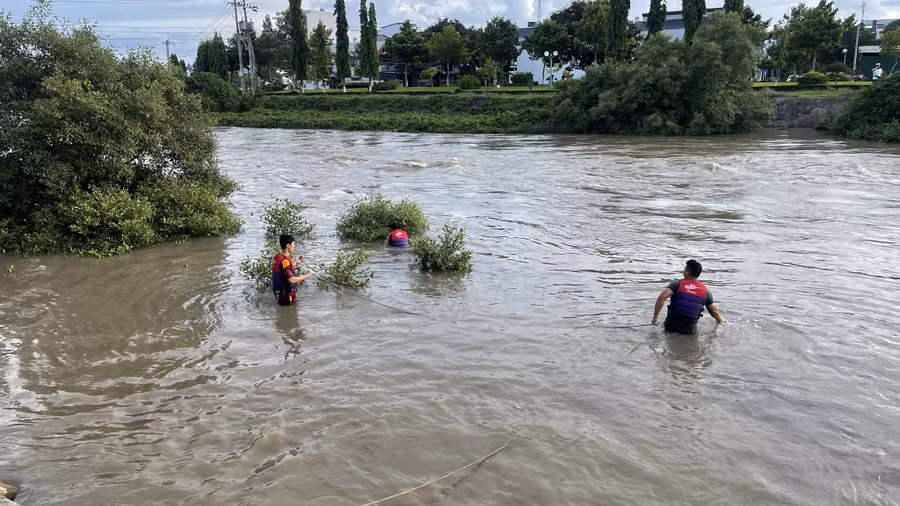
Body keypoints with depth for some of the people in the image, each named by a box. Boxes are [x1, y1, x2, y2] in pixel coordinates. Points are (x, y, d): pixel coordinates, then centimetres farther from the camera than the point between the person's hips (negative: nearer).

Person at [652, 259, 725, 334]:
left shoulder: (677, 284, -7)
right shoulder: (705, 291, 3)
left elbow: (662, 297, -22)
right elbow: (713, 310, 17)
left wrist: (655, 317, -16)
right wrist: (720, 320, 39)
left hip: (671, 327, -1)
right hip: (689, 330, 1)